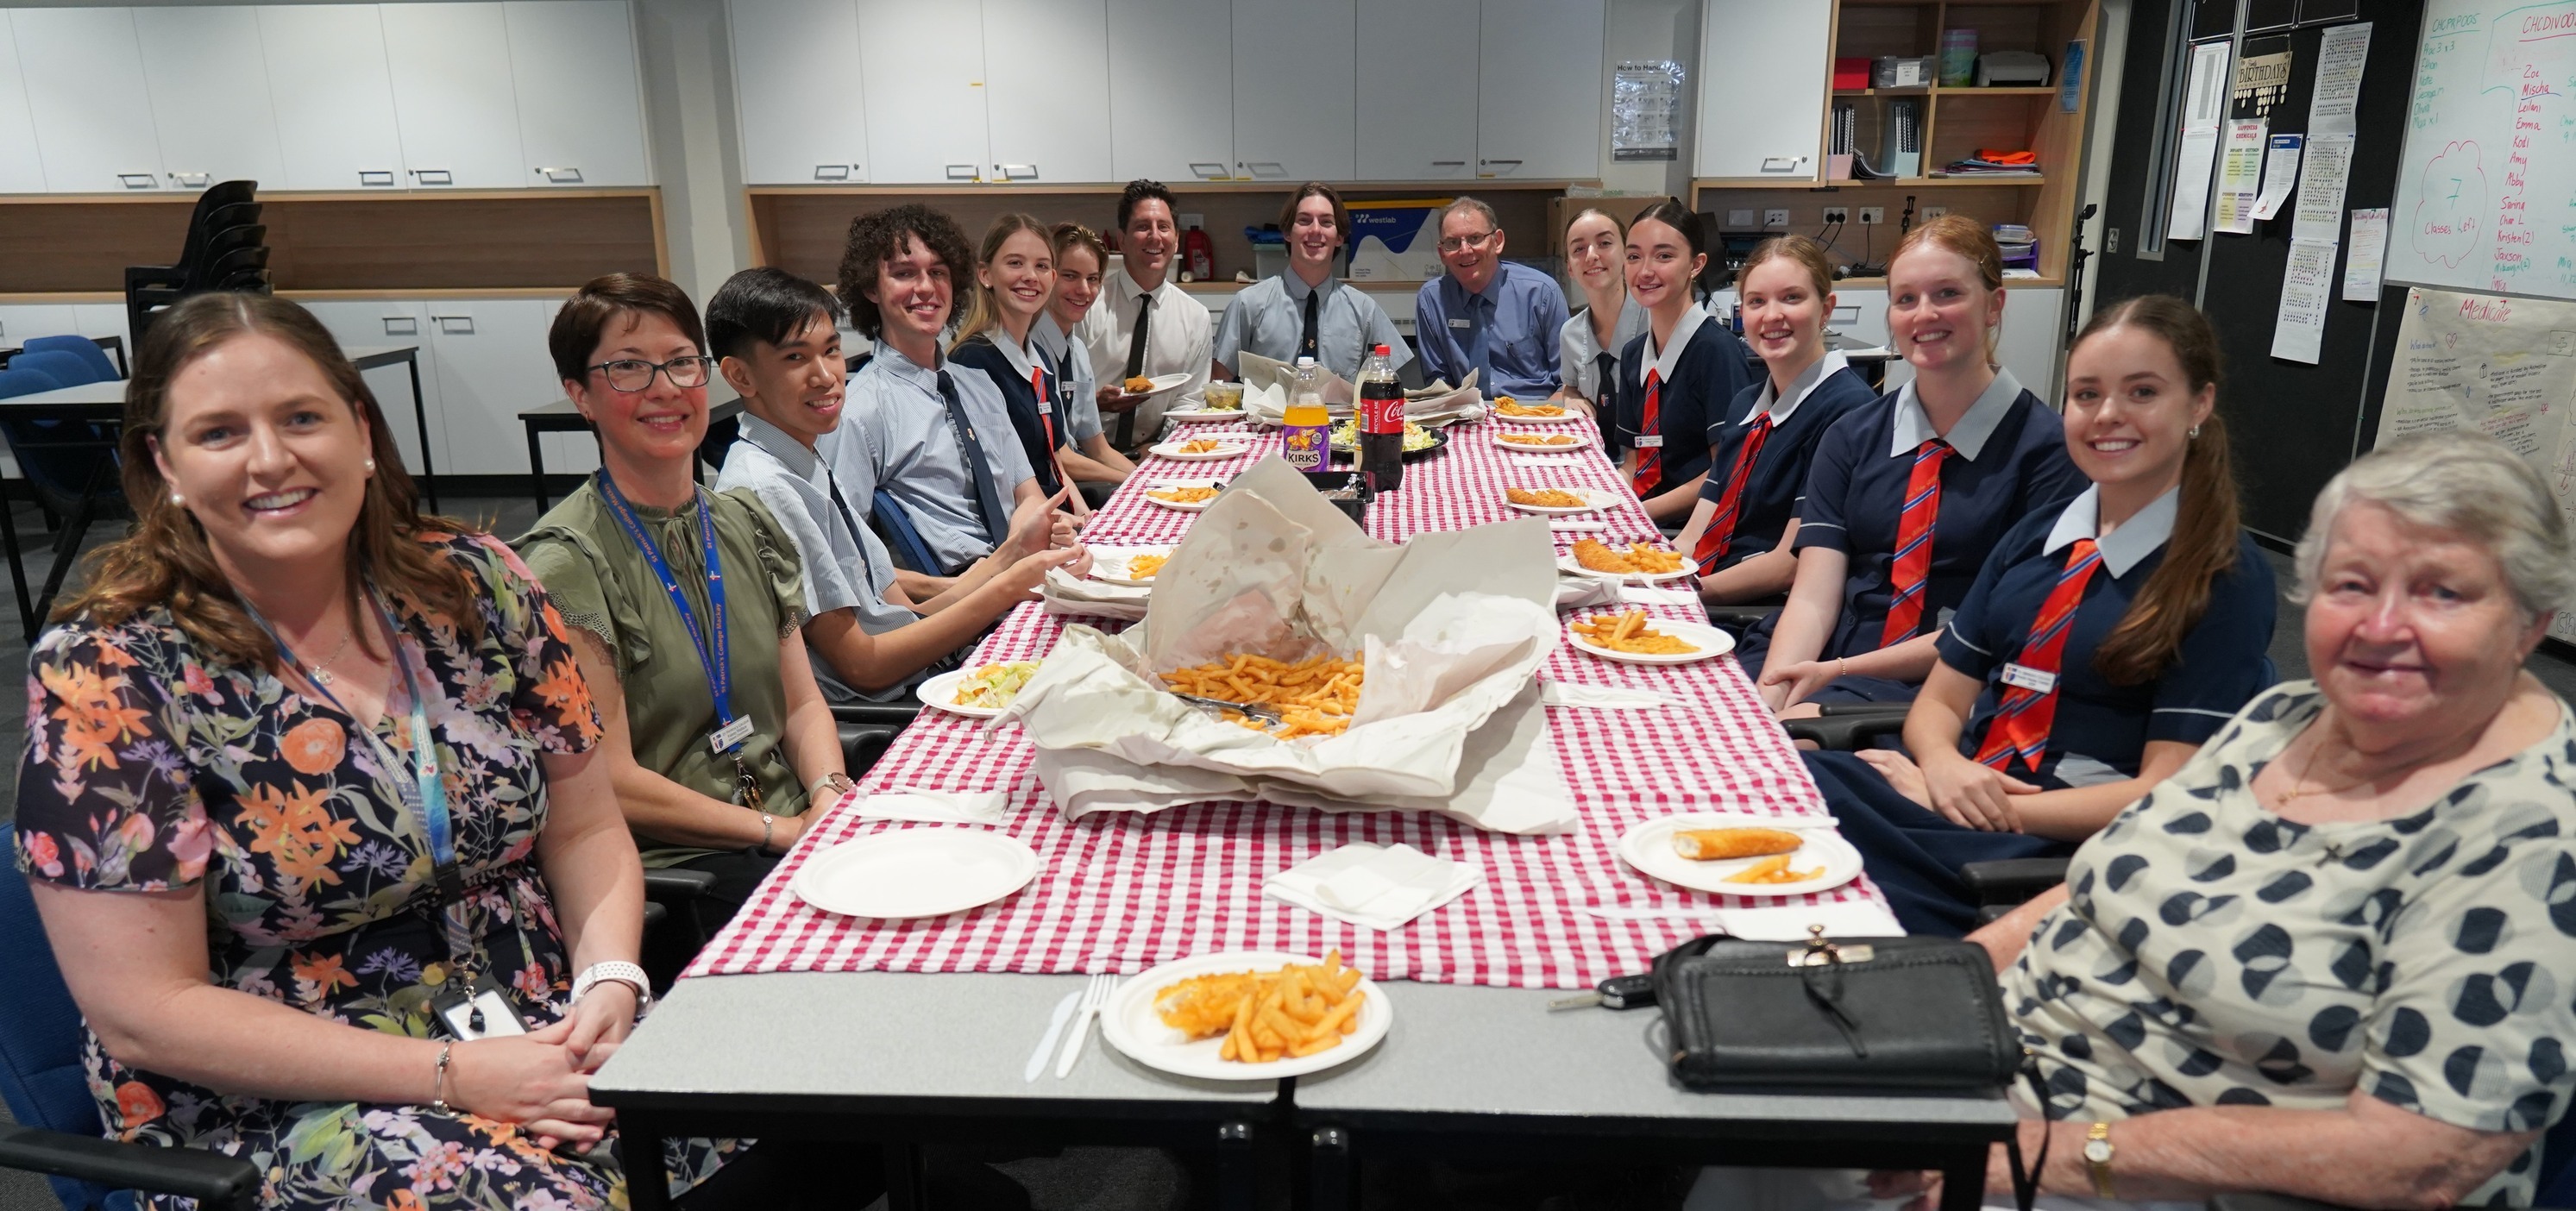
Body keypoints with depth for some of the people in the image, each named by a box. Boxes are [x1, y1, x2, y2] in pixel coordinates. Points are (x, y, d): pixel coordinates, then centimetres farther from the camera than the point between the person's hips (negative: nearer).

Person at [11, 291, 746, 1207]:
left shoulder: (474, 584, 1)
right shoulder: (103, 674, -9)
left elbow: (584, 829, 8)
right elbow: (144, 1012, -11)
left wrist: (610, 980, -12)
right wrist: (451, 1073, -17)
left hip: (541, 1036, 4)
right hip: (275, 1105, -4)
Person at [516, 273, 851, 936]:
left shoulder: (748, 523, 12)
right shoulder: (565, 564, -9)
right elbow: (612, 785, -11)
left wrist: (830, 799, -6)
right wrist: (781, 830, -13)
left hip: (794, 828, 7)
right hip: (673, 869, -7)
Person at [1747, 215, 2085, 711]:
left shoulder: (2045, 447, -1)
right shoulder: (1850, 437, 11)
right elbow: (1812, 599, 1)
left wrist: (1842, 670, -14)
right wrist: (1766, 698, -19)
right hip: (1827, 662, 5)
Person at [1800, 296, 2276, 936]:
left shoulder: (2226, 578, -2)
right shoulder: (2034, 539, 15)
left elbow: (2164, 794, -8)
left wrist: (1998, 808, -13)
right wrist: (1942, 766, -9)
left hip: (2067, 845, -6)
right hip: (1957, 794, 6)